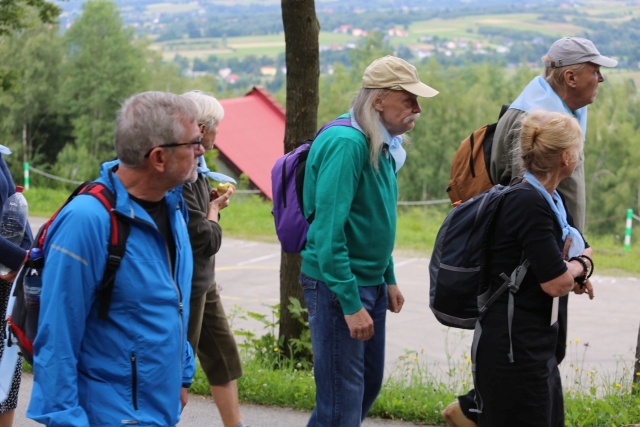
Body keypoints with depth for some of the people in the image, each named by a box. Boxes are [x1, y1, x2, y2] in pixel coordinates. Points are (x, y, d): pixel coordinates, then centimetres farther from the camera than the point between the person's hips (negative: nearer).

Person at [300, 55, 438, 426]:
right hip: (337, 285, -10)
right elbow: (328, 230, -25)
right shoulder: (346, 143, -20)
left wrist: (388, 279, 20)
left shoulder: (379, 145, 10)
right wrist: (351, 304, -25)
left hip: (370, 282, 10)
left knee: (369, 385, 17)